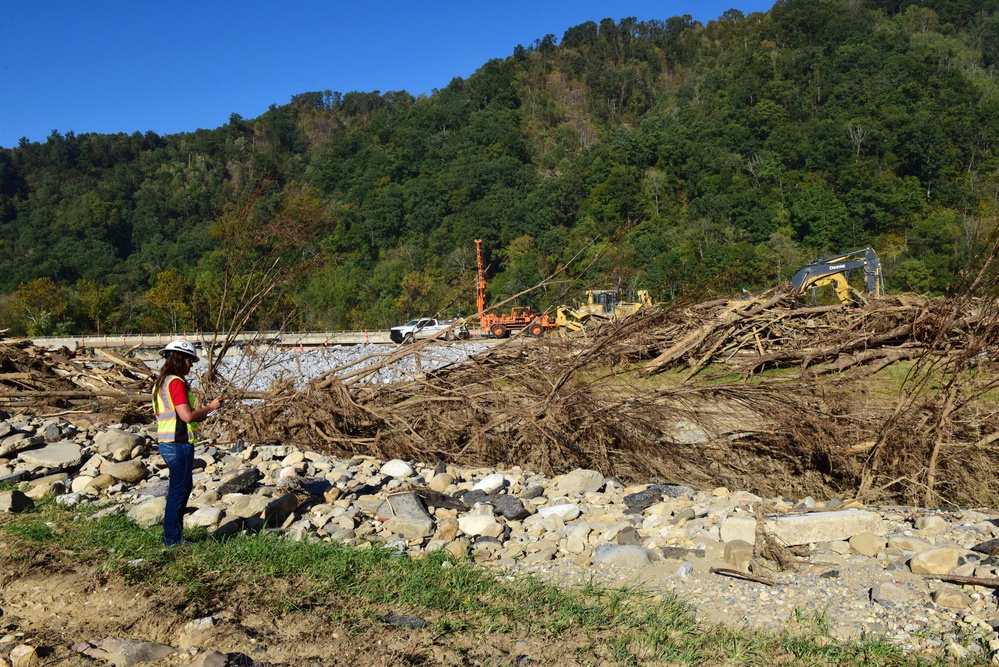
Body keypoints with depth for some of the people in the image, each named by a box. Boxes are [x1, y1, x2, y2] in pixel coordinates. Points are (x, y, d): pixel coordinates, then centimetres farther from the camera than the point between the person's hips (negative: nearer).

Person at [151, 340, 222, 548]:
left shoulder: (161, 382, 15)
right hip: (179, 443, -10)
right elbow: (186, 415, -21)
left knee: (184, 486, 19)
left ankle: (172, 536, 26)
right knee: (178, 490, 0)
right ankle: (172, 539, 9)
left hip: (166, 443, 10)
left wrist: (203, 414, 15)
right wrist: (210, 407, -7)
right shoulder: (176, 382, -15)